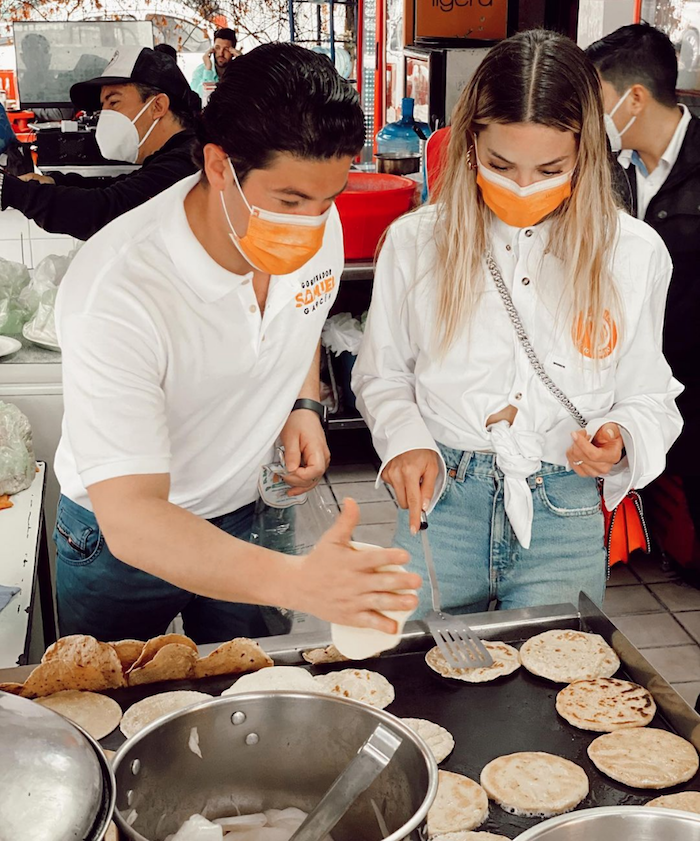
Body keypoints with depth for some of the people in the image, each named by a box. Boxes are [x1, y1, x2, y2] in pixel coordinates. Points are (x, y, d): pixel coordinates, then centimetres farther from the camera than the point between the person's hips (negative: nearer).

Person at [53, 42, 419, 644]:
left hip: (249, 519, 4)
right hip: (121, 544, -4)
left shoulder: (317, 227, -16)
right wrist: (298, 582, -55)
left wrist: (303, 405, -11)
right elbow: (128, 517, -41)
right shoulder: (116, 293, -36)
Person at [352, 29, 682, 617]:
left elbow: (650, 398, 5)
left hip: (564, 516, 0)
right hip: (440, 501, 0)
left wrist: (620, 439, -16)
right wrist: (405, 440, -11)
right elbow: (382, 374, 8)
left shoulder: (635, 254, -3)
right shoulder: (415, 241, -3)